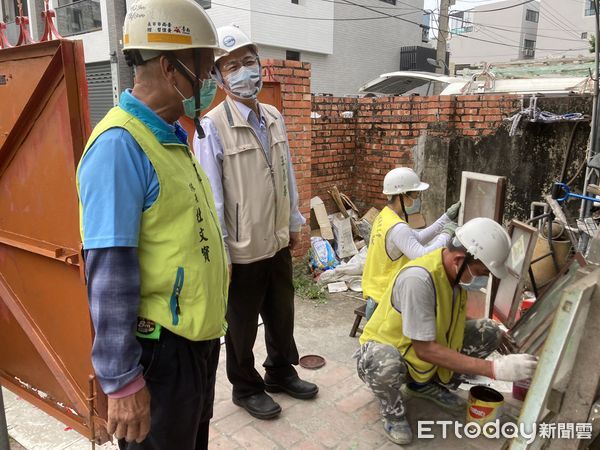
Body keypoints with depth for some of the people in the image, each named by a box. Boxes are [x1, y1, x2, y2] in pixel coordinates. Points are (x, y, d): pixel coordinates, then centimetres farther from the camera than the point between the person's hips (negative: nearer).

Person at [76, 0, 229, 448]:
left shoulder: (171, 137, 7)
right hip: (160, 349, -8)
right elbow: (110, 274, -24)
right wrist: (122, 380, -19)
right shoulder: (120, 145, -22)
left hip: (199, 339, 9)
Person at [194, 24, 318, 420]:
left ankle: (281, 373, 46)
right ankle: (246, 388, 38)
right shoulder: (213, 127, -16)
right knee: (242, 325, 15)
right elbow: (211, 196, -16)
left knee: (282, 314, 22)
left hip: (279, 242, 6)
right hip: (243, 250, -6)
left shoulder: (275, 118, 4)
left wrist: (295, 223, 13)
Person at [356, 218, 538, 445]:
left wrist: (497, 334, -8)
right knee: (388, 363, -42)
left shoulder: (458, 271, -10)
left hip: (426, 345, 7)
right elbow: (425, 350, -34)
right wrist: (494, 369, -35)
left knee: (489, 332, -6)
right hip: (383, 348, -7)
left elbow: (452, 322, 6)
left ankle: (427, 384, 12)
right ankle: (392, 412, -5)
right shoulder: (418, 278, -35)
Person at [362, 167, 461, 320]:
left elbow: (418, 238, 11)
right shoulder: (397, 228, -26)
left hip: (374, 289, 9)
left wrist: (447, 218, 8)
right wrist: (446, 234, -18)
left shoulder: (385, 216, 5)